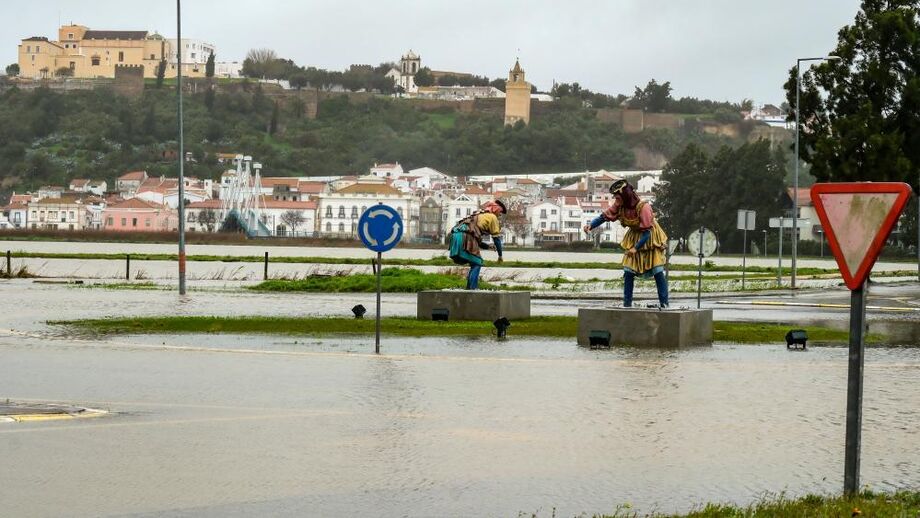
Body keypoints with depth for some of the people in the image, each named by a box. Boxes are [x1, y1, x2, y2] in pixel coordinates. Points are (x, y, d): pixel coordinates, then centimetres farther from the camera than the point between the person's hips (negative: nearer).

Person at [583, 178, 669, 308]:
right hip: (634, 238, 5)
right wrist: (591, 225, -26)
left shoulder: (643, 207, -30)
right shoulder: (619, 205, -14)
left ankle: (664, 304, -2)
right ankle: (627, 304, 4)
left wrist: (636, 248, -30)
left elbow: (647, 231, -27)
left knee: (658, 272, -7)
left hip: (650, 238, -5)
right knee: (628, 272, -2)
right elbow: (604, 216, -8)